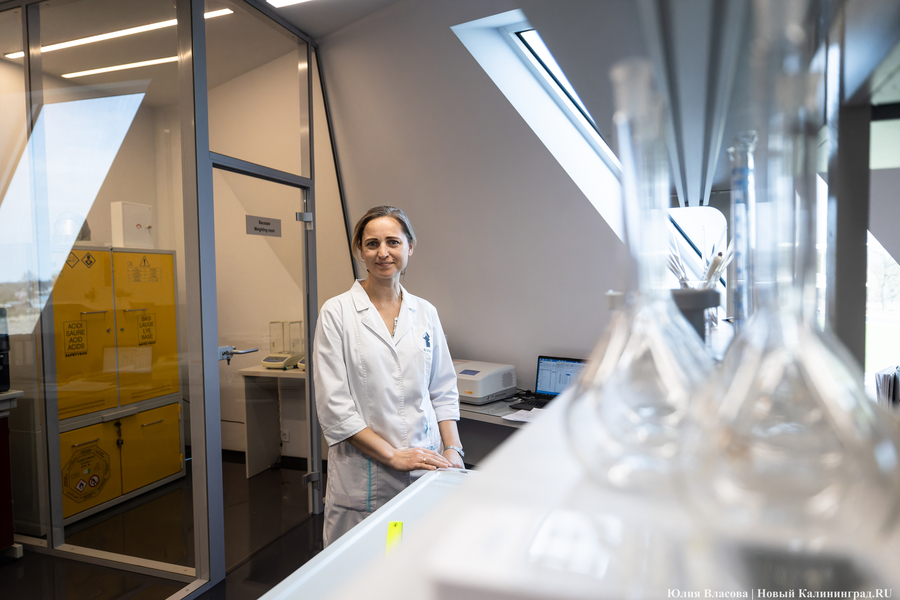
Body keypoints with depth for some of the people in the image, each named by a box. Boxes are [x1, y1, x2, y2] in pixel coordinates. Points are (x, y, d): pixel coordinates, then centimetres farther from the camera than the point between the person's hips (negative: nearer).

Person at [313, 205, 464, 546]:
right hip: (363, 477, -3)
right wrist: (393, 455, -13)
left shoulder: (425, 313, 8)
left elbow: (443, 390, 11)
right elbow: (333, 406, -9)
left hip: (425, 471, 3)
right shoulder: (337, 313, -5)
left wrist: (453, 450, -1)